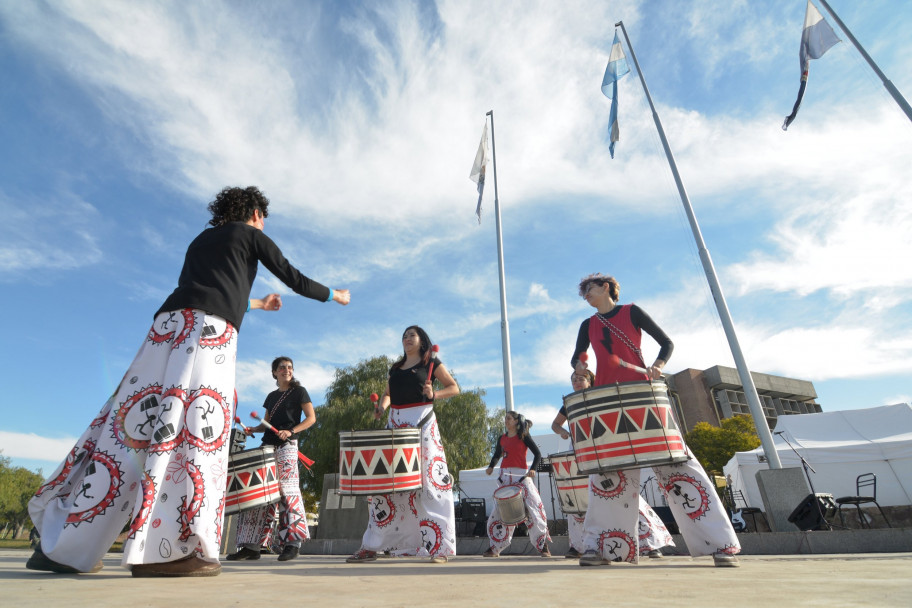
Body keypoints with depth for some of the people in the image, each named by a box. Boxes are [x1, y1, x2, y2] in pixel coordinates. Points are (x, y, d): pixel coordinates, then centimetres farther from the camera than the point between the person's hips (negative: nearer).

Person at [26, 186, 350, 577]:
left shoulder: (200, 240, 35)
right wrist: (334, 295, 30)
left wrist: (256, 304, 55)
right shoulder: (252, 235, 17)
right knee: (196, 424, -14)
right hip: (211, 328, -7)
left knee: (132, 421, 4)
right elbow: (296, 280, 13)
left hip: (170, 321, 7)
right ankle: (164, 551, -19)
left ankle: (60, 545, 6)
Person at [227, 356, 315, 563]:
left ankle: (293, 542, -8)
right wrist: (253, 429, 4)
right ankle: (252, 545, 8)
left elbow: (311, 418, -3)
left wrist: (291, 431, -16)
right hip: (268, 445, 6)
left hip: (287, 446, -6)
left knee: (286, 488, -12)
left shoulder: (299, 391, 3)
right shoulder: (272, 396, 19)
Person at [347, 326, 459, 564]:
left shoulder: (431, 363, 6)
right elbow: (387, 394, 22)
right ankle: (372, 546, 15)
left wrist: (433, 394, -15)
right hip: (395, 424, 5)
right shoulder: (395, 368, 20)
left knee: (431, 481, -8)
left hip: (422, 422, -5)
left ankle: (439, 546, 0)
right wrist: (382, 406, 0)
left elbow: (454, 388, 3)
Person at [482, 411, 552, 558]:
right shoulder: (502, 439, 14)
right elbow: (497, 455, 25)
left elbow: (537, 454, -1)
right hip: (504, 477, 5)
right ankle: (495, 548, 17)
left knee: (533, 510, -9)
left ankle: (543, 546, 3)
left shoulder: (523, 436, 1)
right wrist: (491, 466, 6)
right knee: (499, 512, 5)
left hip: (521, 476, -4)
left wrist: (533, 469, -17)